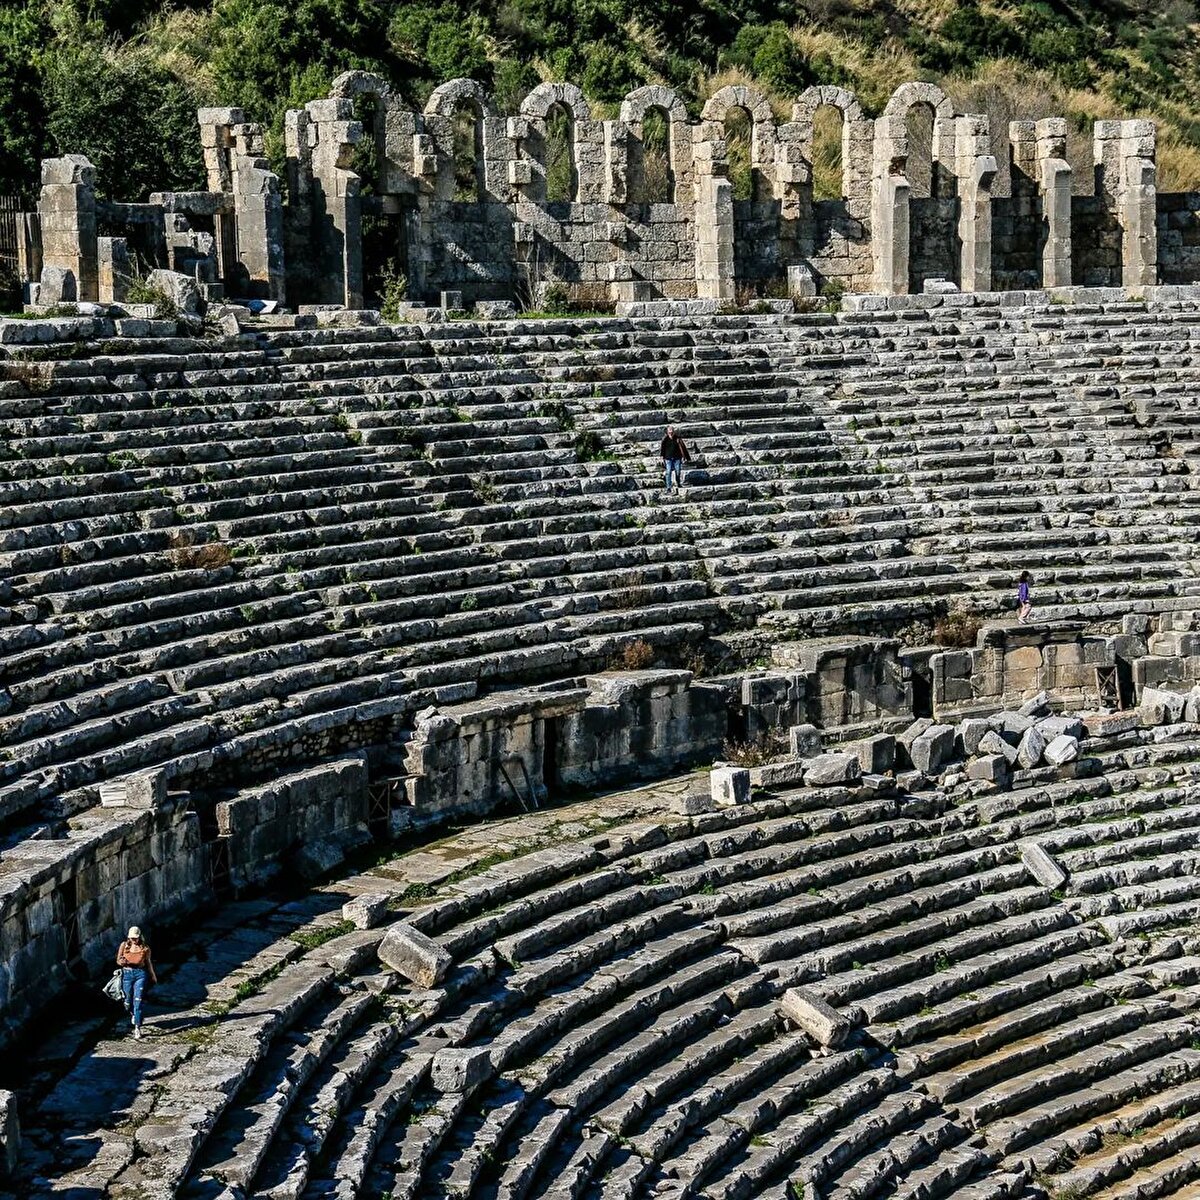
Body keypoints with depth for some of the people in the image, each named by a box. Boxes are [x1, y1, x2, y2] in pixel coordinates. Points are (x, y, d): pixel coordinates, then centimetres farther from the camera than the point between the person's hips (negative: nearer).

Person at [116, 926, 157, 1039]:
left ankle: (137, 1028, -12)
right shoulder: (124, 945, 1)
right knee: (128, 1000, 13)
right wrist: (122, 962, -19)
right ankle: (132, 1014, 49)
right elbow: (118, 960, 6)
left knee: (138, 1001, -12)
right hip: (127, 974, 2)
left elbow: (148, 963, 12)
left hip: (140, 974, -2)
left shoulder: (145, 948, -2)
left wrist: (153, 976, 23)